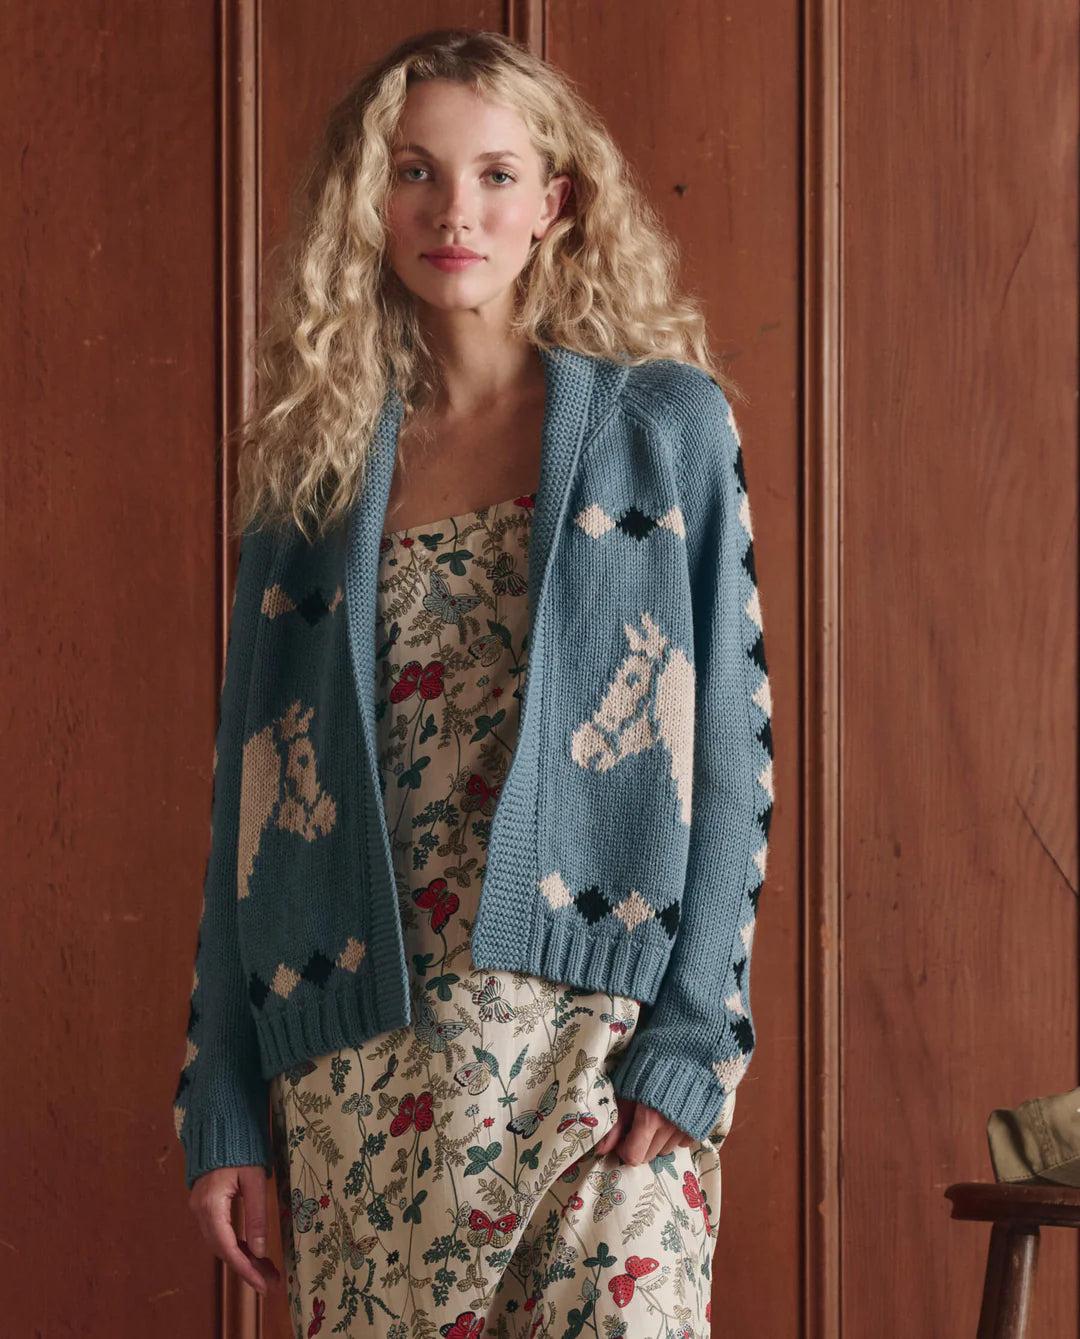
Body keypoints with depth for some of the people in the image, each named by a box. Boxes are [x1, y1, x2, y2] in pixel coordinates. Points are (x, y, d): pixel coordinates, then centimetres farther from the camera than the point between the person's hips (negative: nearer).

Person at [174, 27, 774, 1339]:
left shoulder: (666, 424, 5)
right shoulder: (312, 470, 11)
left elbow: (730, 739, 1)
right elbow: (249, 794, 10)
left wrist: (692, 1043, -9)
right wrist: (222, 1104, 5)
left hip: (598, 1045, -2)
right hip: (359, 1069, 2)